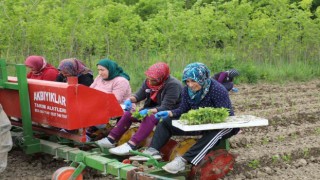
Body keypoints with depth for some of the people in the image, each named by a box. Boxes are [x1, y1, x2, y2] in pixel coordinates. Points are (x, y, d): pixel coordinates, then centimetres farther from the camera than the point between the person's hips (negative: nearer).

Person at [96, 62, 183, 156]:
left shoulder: (173, 85, -25)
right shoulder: (148, 81, -3)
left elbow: (166, 108, -28)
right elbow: (139, 95, 6)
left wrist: (149, 111, -40)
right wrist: (130, 100, -16)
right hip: (151, 109, 8)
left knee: (149, 117, -35)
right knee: (129, 113, -4)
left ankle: (131, 145, -42)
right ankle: (111, 139, -4)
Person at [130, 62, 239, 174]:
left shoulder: (217, 90, -23)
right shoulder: (188, 90, -4)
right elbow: (183, 109, 3)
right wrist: (169, 113, -15)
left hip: (224, 125, -7)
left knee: (213, 132, -44)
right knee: (166, 122, 0)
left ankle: (184, 160, -49)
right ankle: (153, 151, -20)